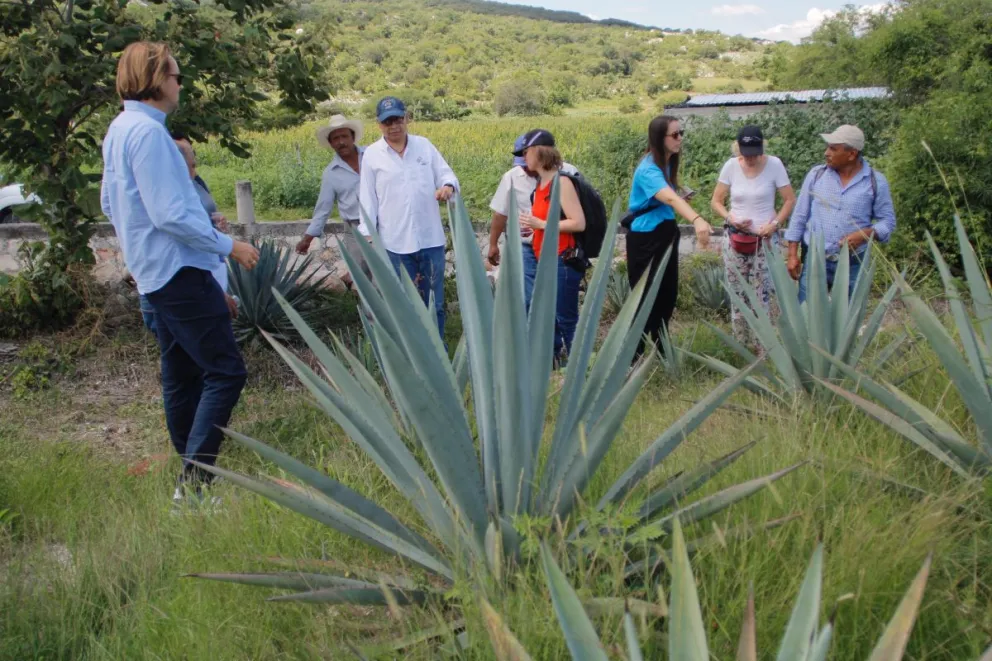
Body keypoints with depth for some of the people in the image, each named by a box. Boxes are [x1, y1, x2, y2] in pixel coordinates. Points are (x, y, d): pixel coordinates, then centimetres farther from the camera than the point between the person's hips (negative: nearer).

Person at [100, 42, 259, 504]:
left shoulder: (119, 128, 13)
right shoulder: (148, 132, -18)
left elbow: (110, 204, 21)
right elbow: (169, 214, -23)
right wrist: (228, 246, -15)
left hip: (155, 269, 10)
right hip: (178, 270, -10)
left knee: (182, 372, 15)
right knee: (225, 371, -9)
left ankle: (190, 471, 24)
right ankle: (194, 479, -10)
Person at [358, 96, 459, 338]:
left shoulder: (424, 145, 4)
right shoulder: (371, 154, 1)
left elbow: (446, 174, 5)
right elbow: (368, 198, 2)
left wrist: (448, 186, -20)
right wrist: (368, 235, -5)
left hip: (430, 238, 2)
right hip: (395, 242, -1)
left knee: (434, 301, 11)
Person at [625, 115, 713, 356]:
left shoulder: (668, 162, 5)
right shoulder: (648, 169, -24)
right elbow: (670, 198, -43)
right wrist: (697, 219, -58)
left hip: (665, 234, 9)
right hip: (645, 239, -8)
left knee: (667, 294, 14)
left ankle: (661, 350, 29)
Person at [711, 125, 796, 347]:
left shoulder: (774, 165, -9)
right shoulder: (731, 166, -4)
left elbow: (790, 200, -2)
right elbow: (716, 201, 4)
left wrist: (775, 223, -15)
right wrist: (729, 217, -15)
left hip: (764, 239, -2)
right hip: (736, 239, 2)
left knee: (762, 296, -4)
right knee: (738, 295, 7)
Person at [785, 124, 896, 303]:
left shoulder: (876, 181, -3)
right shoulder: (816, 175, 1)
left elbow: (888, 221, 2)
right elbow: (799, 216, 4)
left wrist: (865, 234, -18)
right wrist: (792, 254, 0)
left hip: (852, 265, 0)